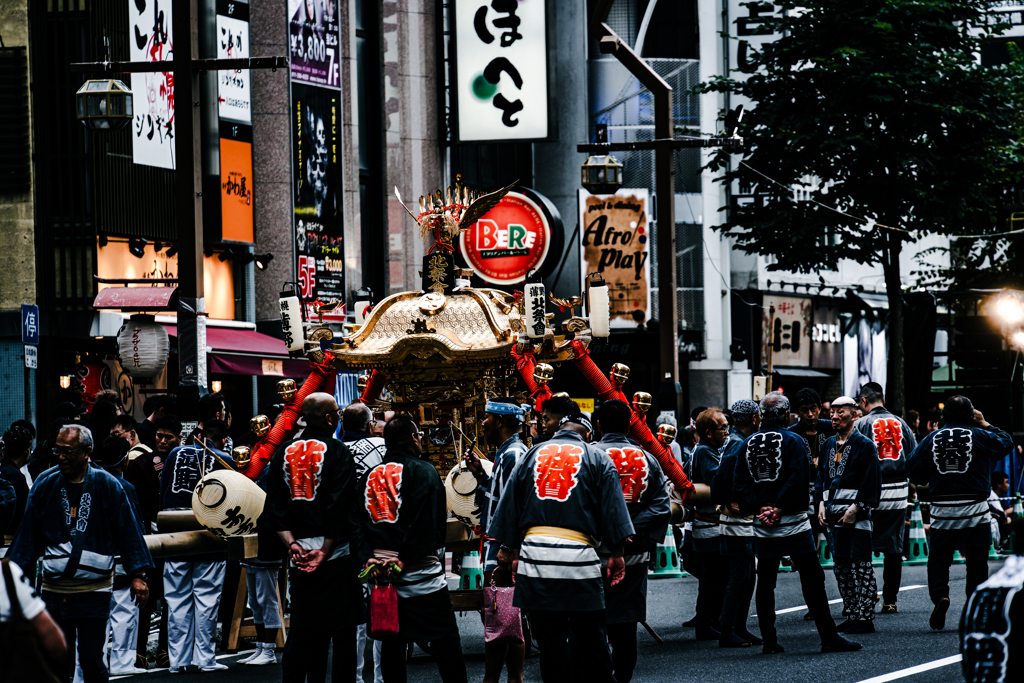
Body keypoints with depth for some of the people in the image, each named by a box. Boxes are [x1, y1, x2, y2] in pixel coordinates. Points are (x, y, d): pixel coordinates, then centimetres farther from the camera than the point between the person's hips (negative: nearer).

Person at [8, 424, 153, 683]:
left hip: (94, 592, -3)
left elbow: (128, 532, 1)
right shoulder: (45, 486, 5)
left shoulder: (107, 486, -2)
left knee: (92, 661, -6)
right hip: (54, 591, 3)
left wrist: (137, 575, -5)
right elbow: (28, 534, 11)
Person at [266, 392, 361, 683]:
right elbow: (341, 506, -14)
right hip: (335, 551, -5)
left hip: (298, 552, 5)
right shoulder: (337, 451, -7)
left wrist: (291, 543, -2)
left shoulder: (284, 453, 9)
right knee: (342, 627, 0)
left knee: (301, 629, 10)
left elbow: (274, 505, 5)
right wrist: (325, 549, -12)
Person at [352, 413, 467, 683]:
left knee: (392, 642, 12)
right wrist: (404, 560, -7)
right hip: (419, 572, -6)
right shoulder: (423, 470, -6)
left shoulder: (369, 477, 12)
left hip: (380, 570, 6)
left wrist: (369, 559, -1)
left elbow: (358, 523, 8)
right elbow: (427, 525, -13)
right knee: (446, 640, -2)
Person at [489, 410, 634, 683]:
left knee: (549, 640, 6)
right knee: (589, 639, 1)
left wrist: (508, 549, 23)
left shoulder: (531, 455, 15)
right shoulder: (597, 459, 7)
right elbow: (613, 510, 2)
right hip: (579, 556, -3)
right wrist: (616, 555, 6)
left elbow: (510, 506, 17)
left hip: (534, 556, 3)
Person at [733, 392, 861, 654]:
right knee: (812, 578, -2)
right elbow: (797, 481, -16)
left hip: (762, 525, 5)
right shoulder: (793, 441, -6)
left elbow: (739, 484, 2)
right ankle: (829, 637, -4)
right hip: (793, 524, -4)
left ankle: (769, 640, 10)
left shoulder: (747, 445, 8)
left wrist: (759, 508, -3)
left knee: (765, 582, 10)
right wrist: (779, 508, -11)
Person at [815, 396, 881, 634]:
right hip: (833, 512, 7)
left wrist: (856, 509, -15)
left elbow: (872, 481, -9)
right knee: (841, 566, 9)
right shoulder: (828, 445, 15)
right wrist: (821, 503, 6)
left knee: (861, 565, -7)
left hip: (857, 514, -7)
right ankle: (851, 615, 15)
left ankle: (865, 617, -7)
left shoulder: (864, 445, -4)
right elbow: (821, 477, 21)